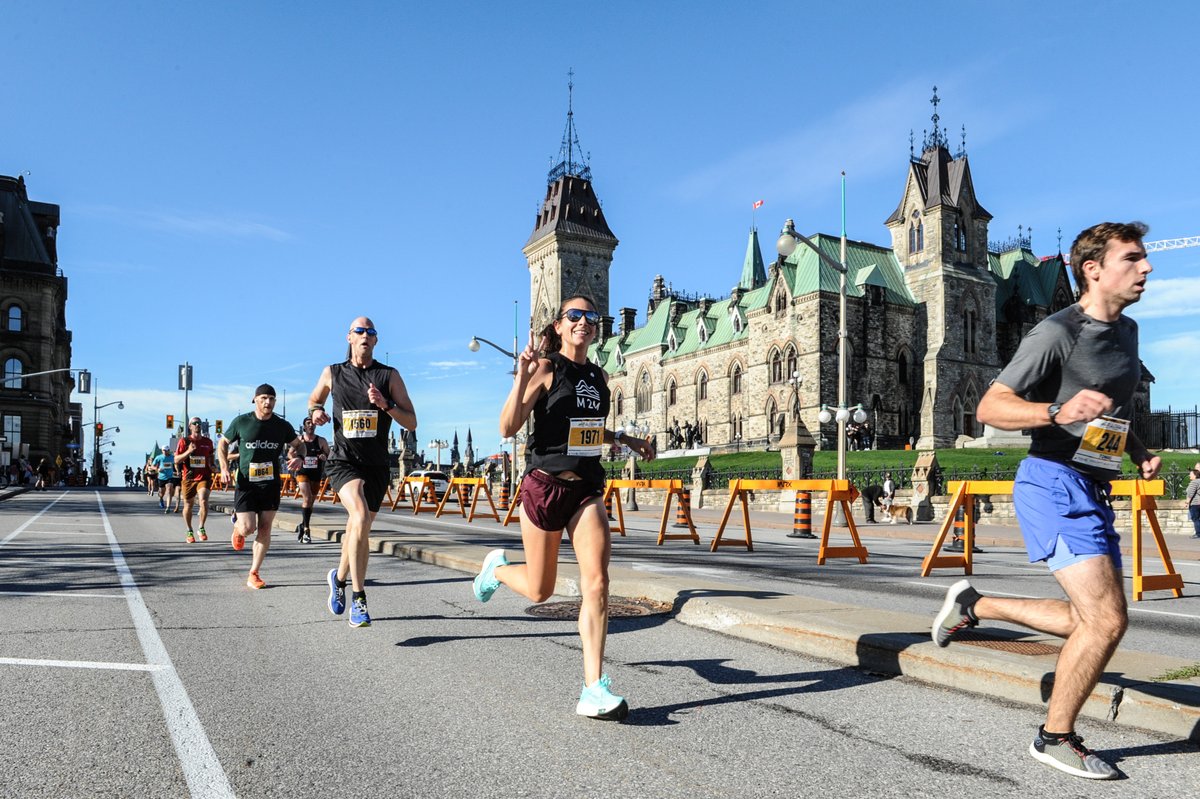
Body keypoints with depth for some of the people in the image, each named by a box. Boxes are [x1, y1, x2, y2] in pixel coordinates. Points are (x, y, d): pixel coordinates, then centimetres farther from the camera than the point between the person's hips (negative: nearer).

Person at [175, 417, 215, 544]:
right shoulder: (184, 441, 2)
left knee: (204, 501, -20)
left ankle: (201, 528, -3)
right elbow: (176, 460, -3)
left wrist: (212, 466, 7)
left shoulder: (208, 441, 8)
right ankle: (189, 532, 28)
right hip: (188, 478, 0)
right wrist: (188, 451, -16)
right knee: (188, 505, 10)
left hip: (204, 477, 0)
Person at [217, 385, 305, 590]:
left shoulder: (282, 426, 2)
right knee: (248, 528, -11)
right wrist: (224, 468, -4)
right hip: (245, 484, -2)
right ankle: (238, 528, 29)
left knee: (264, 529, 0)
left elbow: (299, 444, 17)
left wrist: (299, 457, -6)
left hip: (271, 484, 2)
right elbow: (222, 443, 10)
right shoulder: (241, 422, -2)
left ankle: (253, 575, 11)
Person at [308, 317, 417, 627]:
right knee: (360, 517, -28)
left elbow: (412, 422, -2)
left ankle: (339, 577, 45)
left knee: (358, 530, 15)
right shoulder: (332, 373, 5)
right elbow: (314, 400, 25)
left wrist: (385, 405, -18)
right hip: (343, 460, -2)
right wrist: (316, 411, 1)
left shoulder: (389, 376, 1)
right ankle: (358, 598, -23)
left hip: (377, 465, 2)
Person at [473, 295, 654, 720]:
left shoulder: (600, 377, 11)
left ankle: (594, 688, -6)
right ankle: (497, 566, 45)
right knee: (539, 590, 10)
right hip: (544, 486, -4)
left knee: (597, 583, -11)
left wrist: (625, 439, 16)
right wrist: (522, 378, -29)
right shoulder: (546, 369, -9)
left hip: (587, 489, 5)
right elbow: (508, 428, -17)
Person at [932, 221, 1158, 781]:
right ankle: (1055, 738, 6)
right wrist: (1060, 412, -33)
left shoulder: (1126, 331, 15)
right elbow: (989, 407, -17)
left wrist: (1139, 452, 12)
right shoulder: (1058, 332, -12)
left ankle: (973, 605, 27)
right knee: (1107, 619, -12)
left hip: (1093, 492, 9)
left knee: (1089, 622, 11)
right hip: (1055, 483, -9)